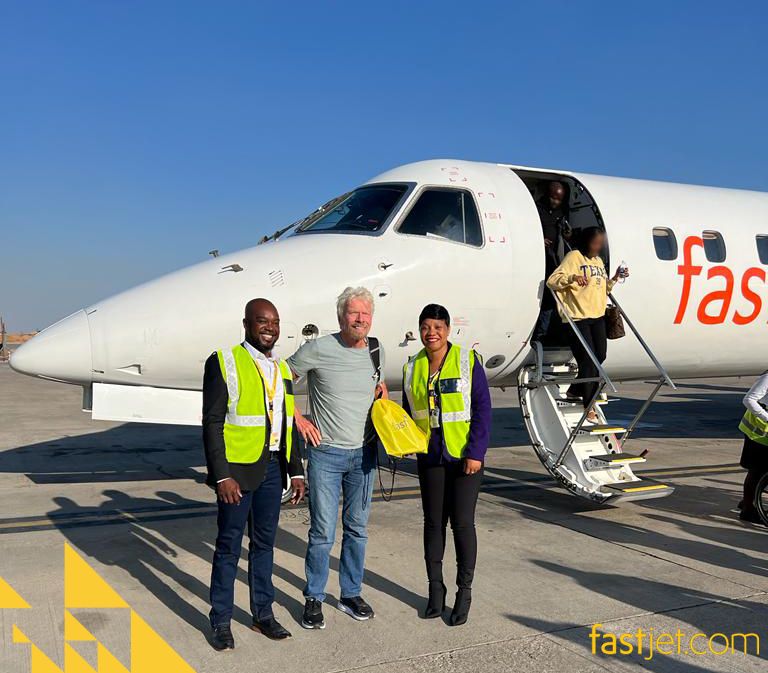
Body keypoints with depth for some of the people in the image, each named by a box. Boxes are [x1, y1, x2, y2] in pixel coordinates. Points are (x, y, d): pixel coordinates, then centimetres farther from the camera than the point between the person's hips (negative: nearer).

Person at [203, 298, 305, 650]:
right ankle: (221, 621, 20)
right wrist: (221, 476, -18)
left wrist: (296, 471, 12)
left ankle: (263, 613, 29)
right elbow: (212, 423, -12)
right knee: (229, 546, 5)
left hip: (272, 466, 6)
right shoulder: (223, 362, -7)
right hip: (237, 468, -6)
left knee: (264, 542, 15)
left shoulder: (281, 368, 12)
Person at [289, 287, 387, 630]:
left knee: (357, 528, 13)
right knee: (323, 532, -1)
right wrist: (298, 418, -7)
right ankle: (313, 599, 17)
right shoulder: (319, 350, -12)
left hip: (364, 454, 5)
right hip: (326, 453, -4)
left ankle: (351, 594, 28)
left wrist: (379, 390, 4)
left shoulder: (375, 350, 4)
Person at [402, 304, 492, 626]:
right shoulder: (412, 367, 5)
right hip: (430, 457, 4)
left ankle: (464, 592, 15)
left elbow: (482, 409, -8)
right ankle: (435, 588, 24)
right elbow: (407, 411, 14)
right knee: (433, 521, 10)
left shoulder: (468, 361, -8)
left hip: (465, 456, -4)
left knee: (462, 522, -1)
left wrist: (475, 452, -14)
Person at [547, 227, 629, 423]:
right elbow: (552, 280, -15)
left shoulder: (599, 261, 20)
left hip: (597, 316, 8)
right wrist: (572, 278, -33)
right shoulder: (574, 257, -5)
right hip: (578, 317, -8)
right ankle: (589, 408, -2)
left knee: (600, 356, 7)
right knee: (588, 360, -8)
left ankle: (575, 391, 26)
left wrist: (615, 279, 7)